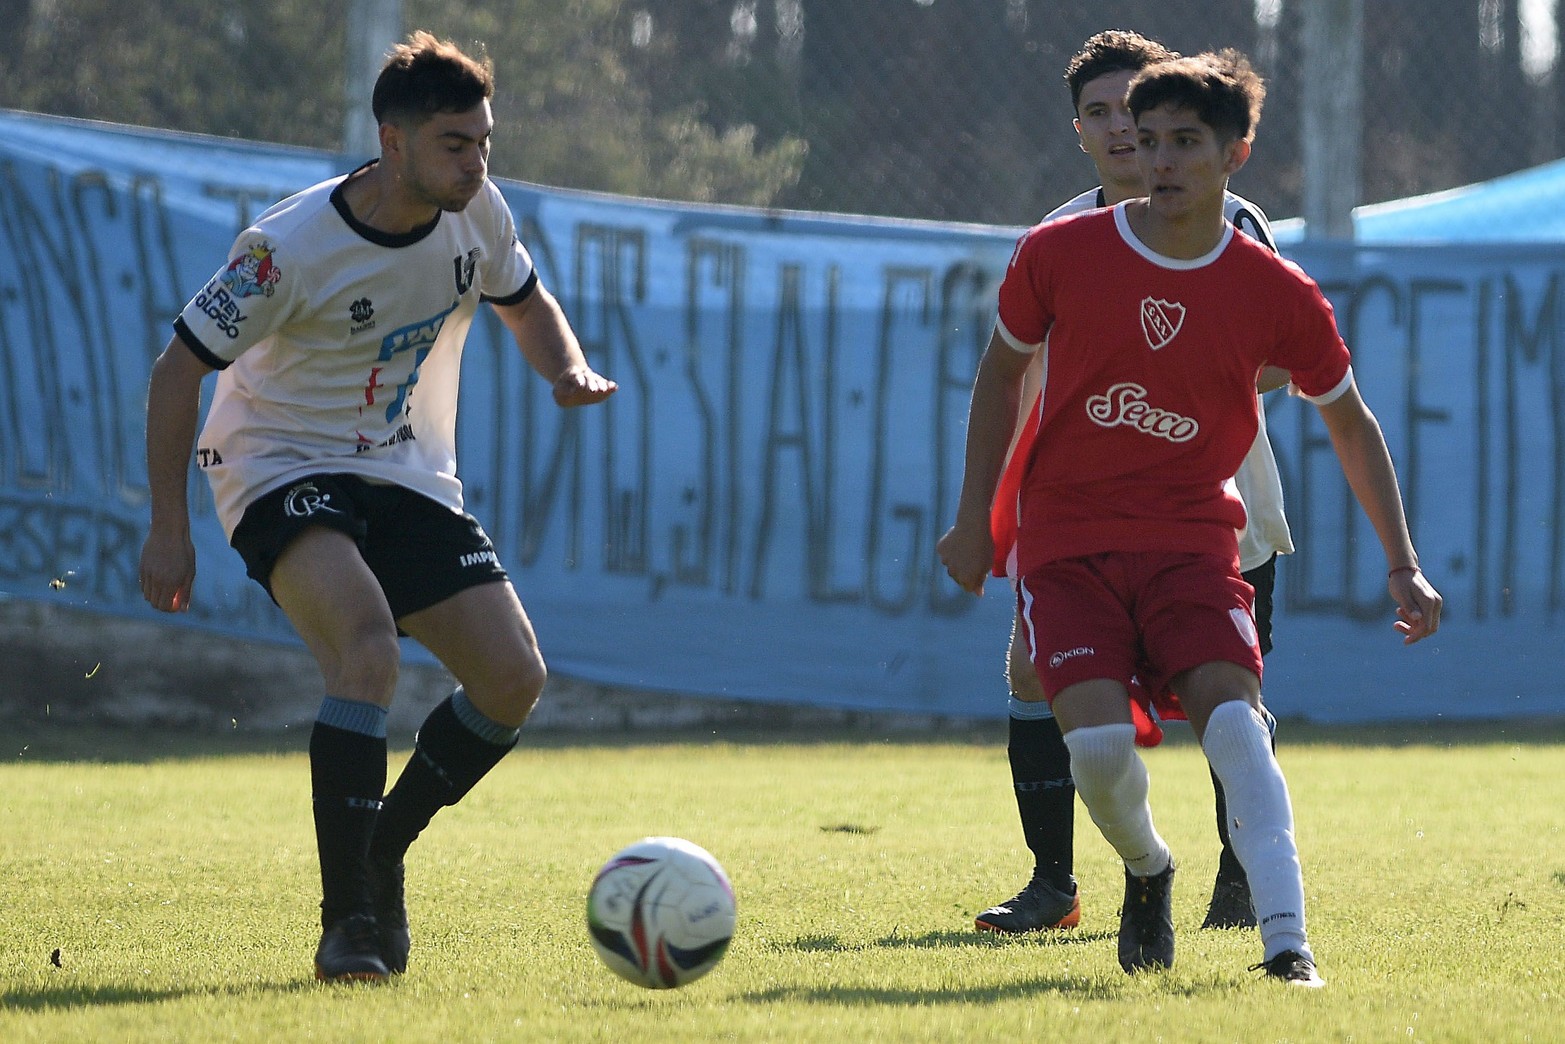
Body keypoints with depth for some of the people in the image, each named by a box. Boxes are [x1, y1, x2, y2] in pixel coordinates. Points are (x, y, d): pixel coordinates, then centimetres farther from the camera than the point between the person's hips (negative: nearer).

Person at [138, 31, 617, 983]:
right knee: (367, 637, -33)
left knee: (514, 678, -9)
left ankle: (379, 852, 14)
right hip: (284, 468, -6)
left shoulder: (476, 212, -7)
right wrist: (170, 529, -16)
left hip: (410, 476, 6)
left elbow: (525, 302, 15)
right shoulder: (291, 247, -23)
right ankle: (349, 918, -29)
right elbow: (179, 366, -14)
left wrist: (569, 371, -9)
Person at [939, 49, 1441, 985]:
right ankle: (1147, 872, 15)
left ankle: (1287, 942, -29)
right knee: (1099, 742, -19)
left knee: (1232, 714, -24)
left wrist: (1402, 564, 5)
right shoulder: (1058, 255, -3)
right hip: (1066, 545, 0)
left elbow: (1351, 422, 11)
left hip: (1192, 541, 0)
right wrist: (974, 518, 11)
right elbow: (1001, 373, 13)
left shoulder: (1277, 295, -3)